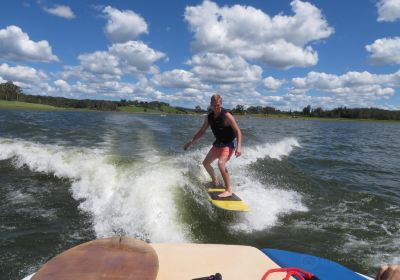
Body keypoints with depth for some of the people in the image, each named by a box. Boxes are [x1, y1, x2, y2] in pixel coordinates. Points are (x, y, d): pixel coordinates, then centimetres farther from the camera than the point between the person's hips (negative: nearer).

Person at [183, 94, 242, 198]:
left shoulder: (227, 116, -21)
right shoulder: (209, 117, -2)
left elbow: (238, 131, -20)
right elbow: (201, 131, 10)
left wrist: (239, 146, -30)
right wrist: (191, 142, 6)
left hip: (229, 144, -8)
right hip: (218, 143, 8)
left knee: (221, 163, -29)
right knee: (206, 163, 15)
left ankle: (228, 190, -20)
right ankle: (215, 182, 38)